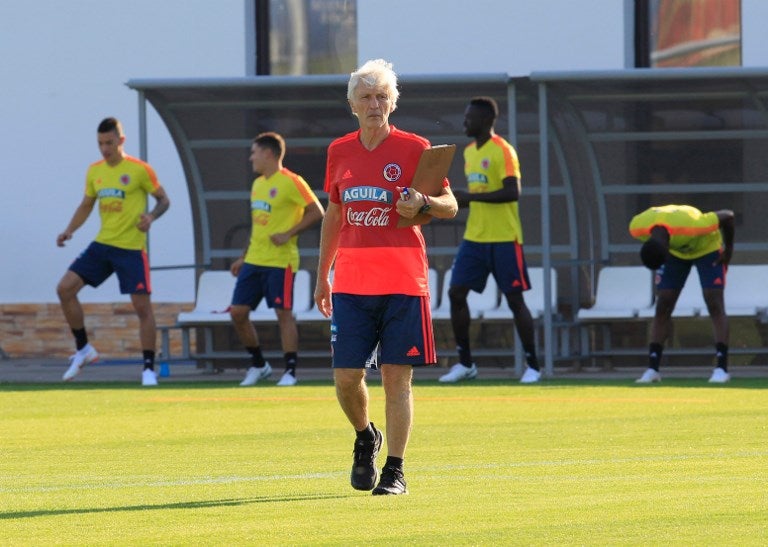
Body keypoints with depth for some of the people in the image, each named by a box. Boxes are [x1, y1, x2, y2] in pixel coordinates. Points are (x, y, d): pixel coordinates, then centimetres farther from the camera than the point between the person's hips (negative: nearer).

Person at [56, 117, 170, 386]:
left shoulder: (139, 170, -8)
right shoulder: (94, 171, 8)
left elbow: (163, 199, 0)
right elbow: (86, 205, 19)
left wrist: (151, 217, -20)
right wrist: (69, 230, 5)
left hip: (132, 248, -5)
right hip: (102, 244, 5)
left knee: (142, 306, -7)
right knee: (64, 288, -5)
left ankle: (149, 368, 3)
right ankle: (83, 349, 7)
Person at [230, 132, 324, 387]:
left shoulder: (290, 182, -9)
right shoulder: (258, 184, 16)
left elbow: (317, 212, -13)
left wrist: (289, 233, -19)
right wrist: (243, 257, 21)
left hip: (280, 261, -8)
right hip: (254, 261, 8)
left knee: (283, 312, -8)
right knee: (237, 311, 3)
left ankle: (290, 370, -2)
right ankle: (258, 364, 17)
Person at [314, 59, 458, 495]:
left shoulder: (414, 148, -1)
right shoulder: (340, 152, 10)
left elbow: (450, 206, 2)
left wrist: (424, 204, -20)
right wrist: (322, 275, 21)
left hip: (402, 282, -3)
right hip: (351, 282, 3)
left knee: (397, 376, -4)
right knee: (347, 377, 0)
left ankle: (395, 471, 1)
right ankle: (365, 439, 29)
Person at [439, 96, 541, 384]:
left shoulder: (502, 151, -12)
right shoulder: (470, 151, 13)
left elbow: (512, 192, -21)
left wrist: (470, 197, -24)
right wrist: (456, 201, 4)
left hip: (503, 239, -8)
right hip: (474, 237, 8)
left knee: (515, 299, -3)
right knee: (456, 293, 1)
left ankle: (533, 366, 5)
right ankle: (465, 364, 9)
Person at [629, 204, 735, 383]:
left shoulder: (692, 224, -45)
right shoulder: (637, 227, -32)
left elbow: (728, 216, -28)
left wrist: (728, 249, -17)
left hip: (706, 247, -4)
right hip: (675, 251, 4)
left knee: (715, 305, -15)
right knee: (662, 307, -4)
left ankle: (722, 369, -17)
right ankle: (652, 370, -1)